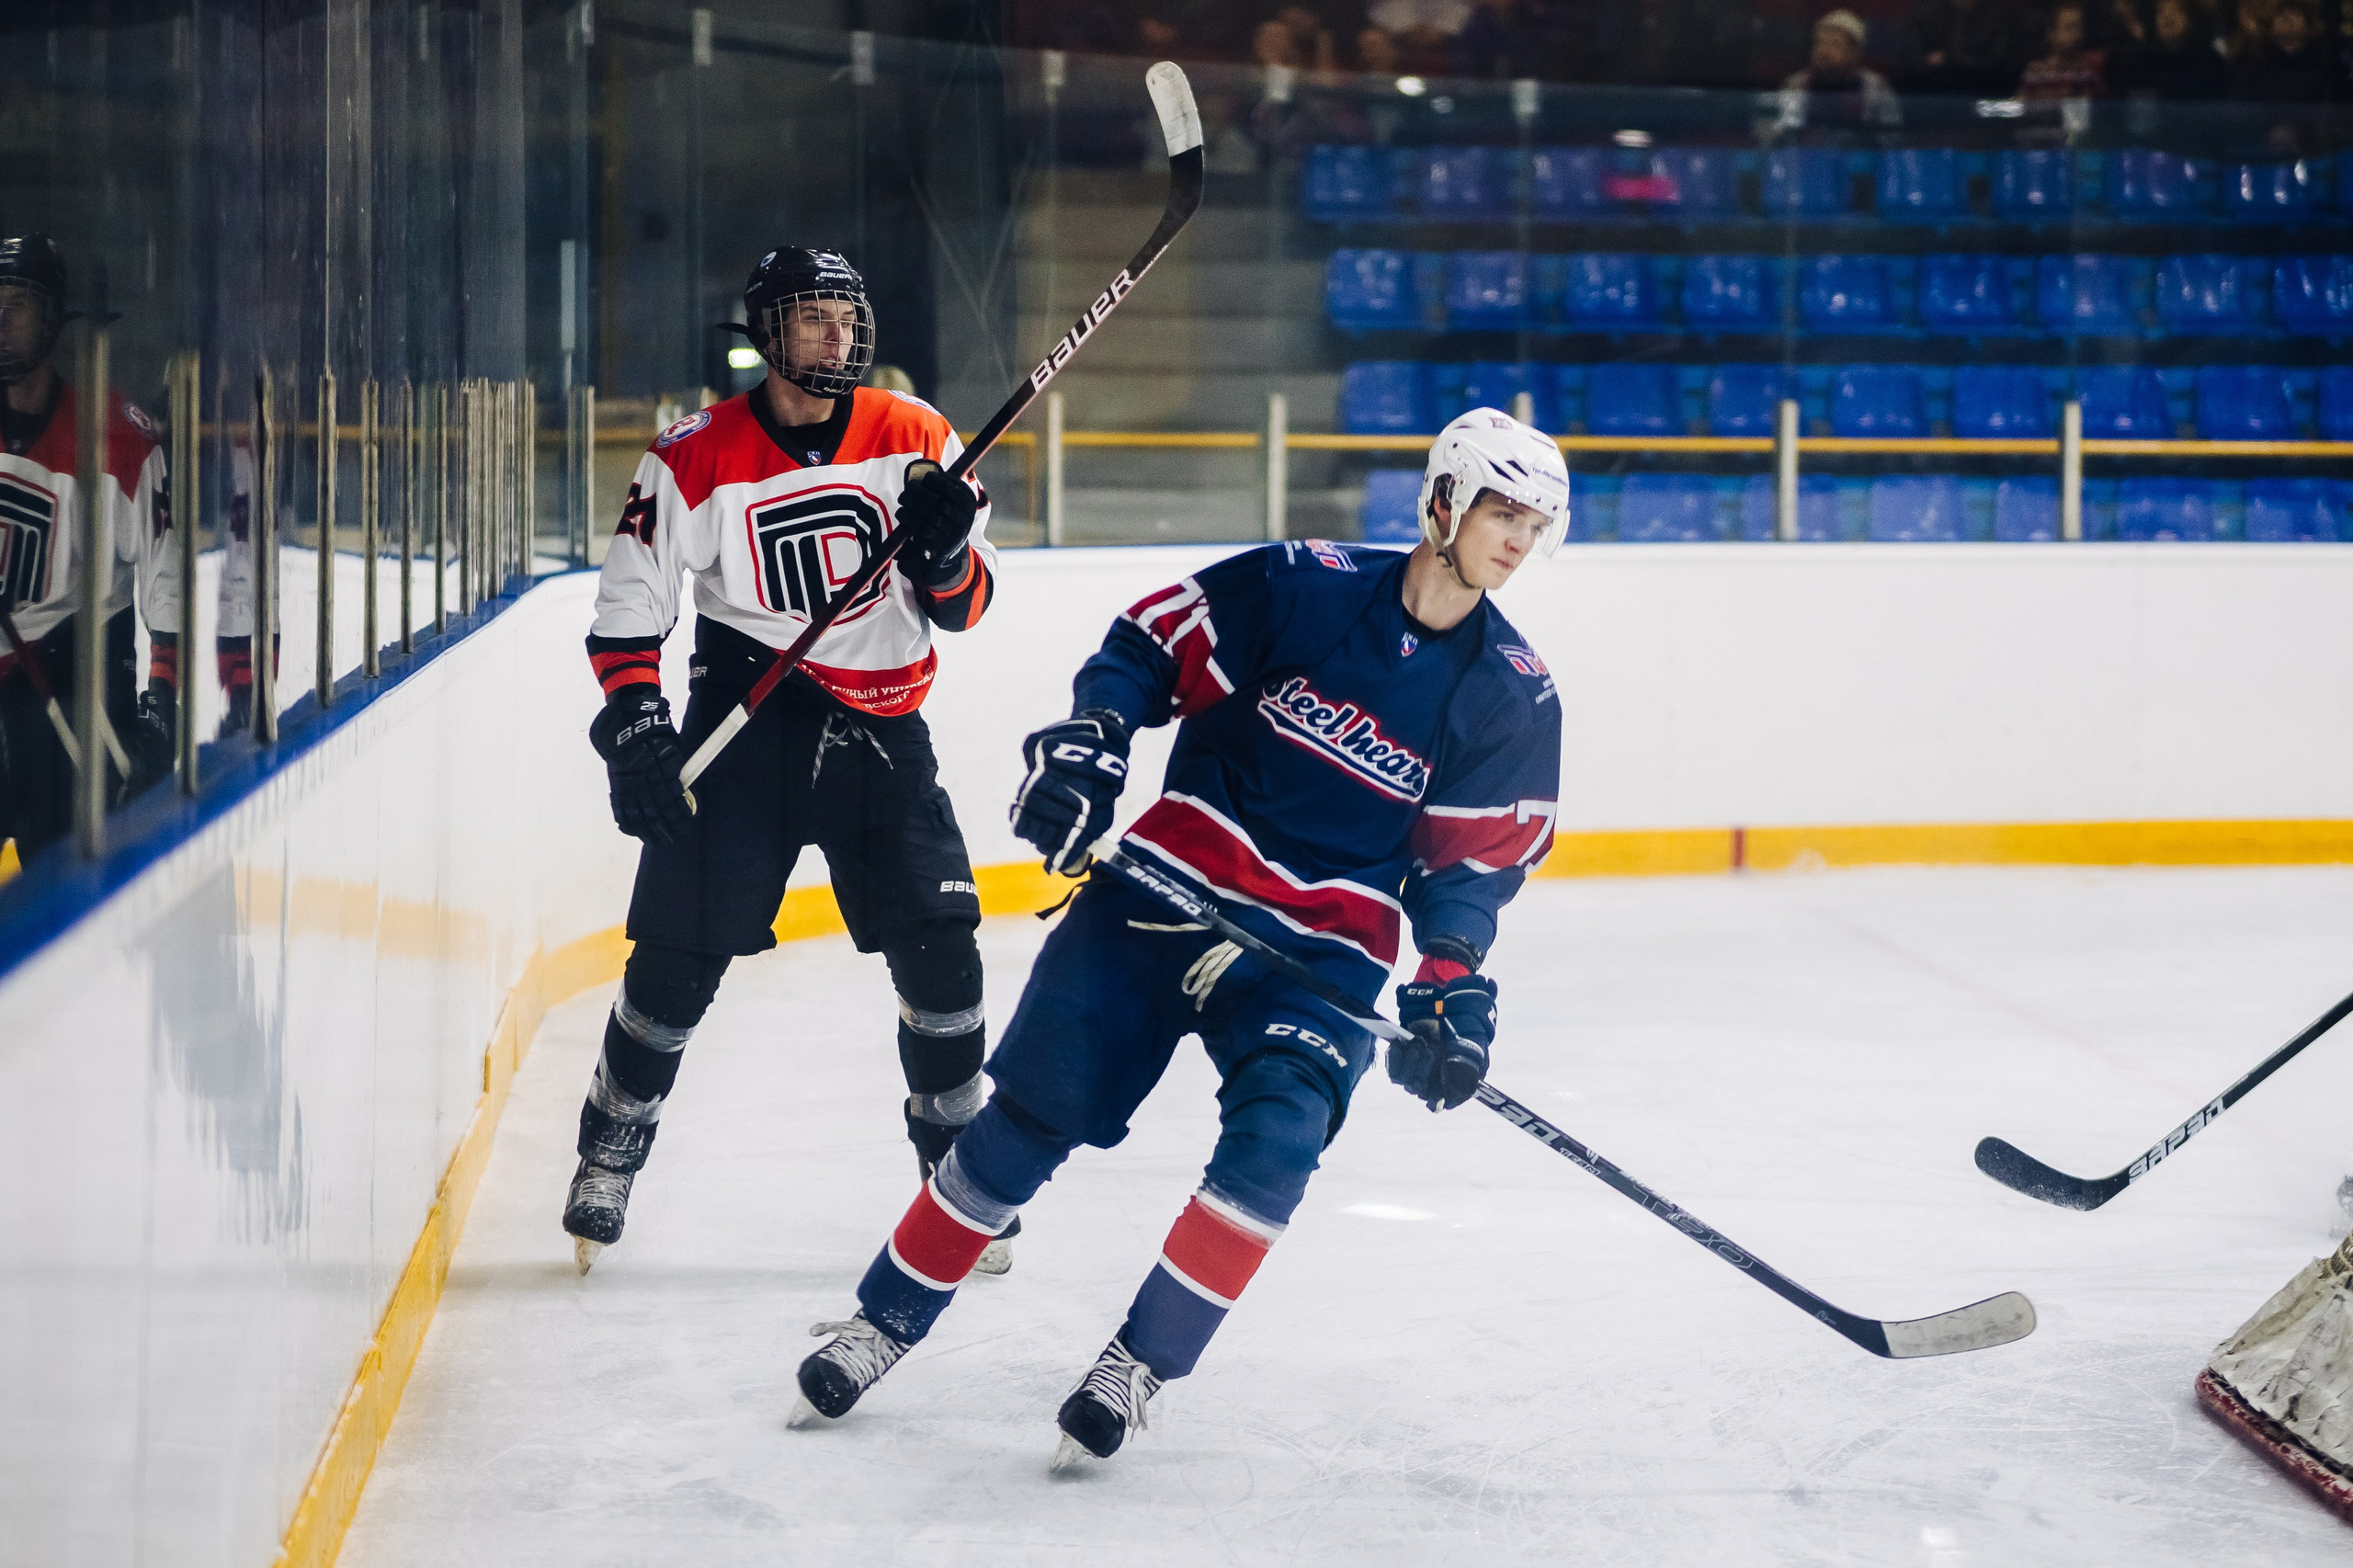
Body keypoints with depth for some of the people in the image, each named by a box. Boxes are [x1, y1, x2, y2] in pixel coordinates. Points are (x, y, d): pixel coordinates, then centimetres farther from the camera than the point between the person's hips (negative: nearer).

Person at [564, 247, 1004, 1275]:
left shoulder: (914, 439, 1)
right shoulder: (696, 458, -5)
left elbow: (966, 606, 4)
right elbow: (628, 603, -1)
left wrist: (947, 549, -18)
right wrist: (634, 723, -13)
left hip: (882, 732, 2)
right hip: (746, 726, -2)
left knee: (939, 949, -5)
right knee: (679, 952, -5)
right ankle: (610, 1154, 15)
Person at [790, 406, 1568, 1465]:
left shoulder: (1513, 696, -2)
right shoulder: (1302, 586, -8)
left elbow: (1475, 860, 2)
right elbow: (1150, 645, 0)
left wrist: (1451, 987, -11)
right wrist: (1085, 745, -15)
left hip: (1323, 943, 1)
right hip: (1172, 885, -1)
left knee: (1277, 1136, -24)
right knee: (1028, 1117, 2)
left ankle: (1139, 1363, -7)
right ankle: (885, 1322, 20)